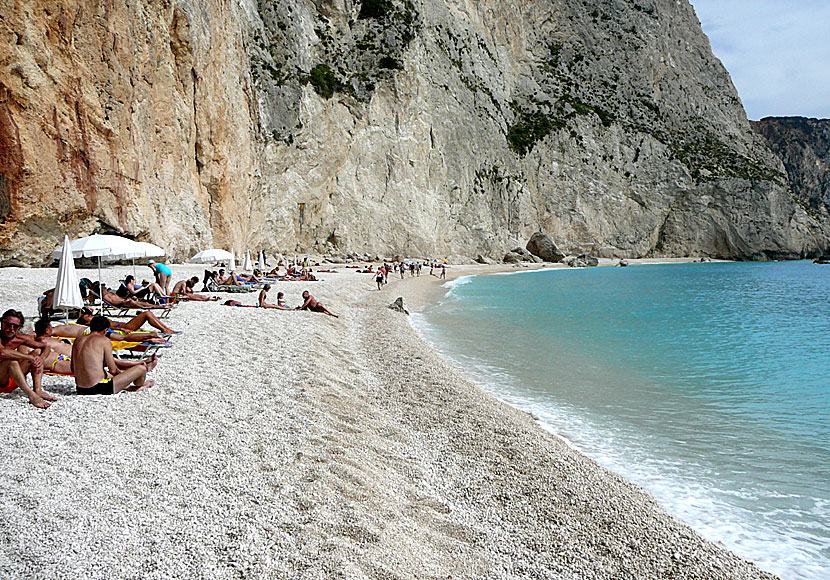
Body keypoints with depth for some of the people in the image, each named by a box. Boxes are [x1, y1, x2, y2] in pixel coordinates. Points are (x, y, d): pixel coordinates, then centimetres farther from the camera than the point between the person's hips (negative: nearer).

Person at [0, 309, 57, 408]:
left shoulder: (20, 339, 2)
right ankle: (32, 396, -39)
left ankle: (38, 390, -19)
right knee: (11, 360, -31)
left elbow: (46, 347, 7)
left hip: (11, 383, 7)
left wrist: (41, 358, -16)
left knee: (37, 352, -2)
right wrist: (30, 357, -32)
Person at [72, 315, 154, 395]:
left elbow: (73, 369, 19)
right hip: (99, 388, -8)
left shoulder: (77, 340, 11)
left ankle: (127, 386, 46)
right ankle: (138, 386, 33)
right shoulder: (104, 340, -7)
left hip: (80, 391, 8)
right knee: (141, 368, 2)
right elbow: (113, 370, -7)